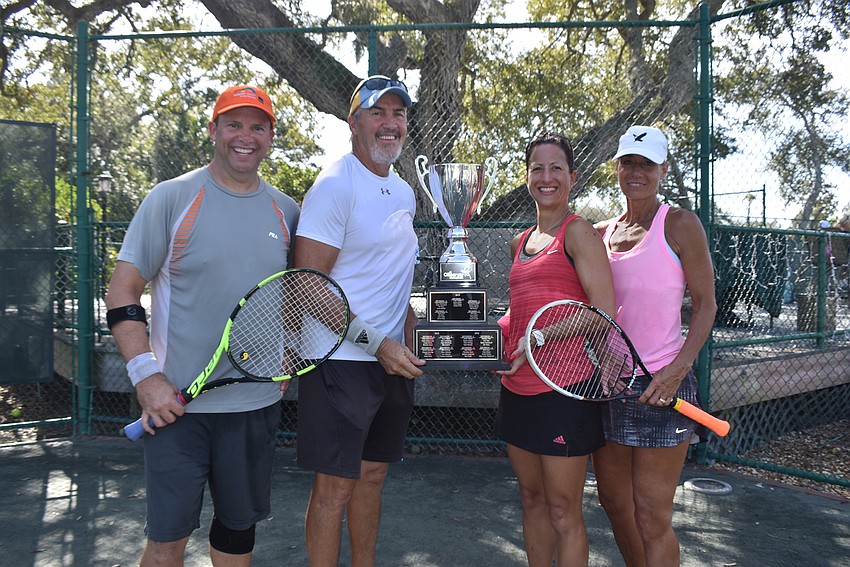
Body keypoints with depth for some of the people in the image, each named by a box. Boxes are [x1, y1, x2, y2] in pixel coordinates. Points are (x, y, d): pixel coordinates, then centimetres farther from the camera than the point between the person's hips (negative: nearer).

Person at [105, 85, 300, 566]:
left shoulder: (286, 210, 7)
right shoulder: (172, 198, -5)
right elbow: (123, 292, -6)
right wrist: (147, 376, -14)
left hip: (258, 404, 4)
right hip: (178, 404, -3)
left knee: (239, 526, 18)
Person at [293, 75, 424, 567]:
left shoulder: (405, 193, 13)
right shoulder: (335, 185, -13)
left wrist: (407, 328, 10)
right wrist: (376, 343, -20)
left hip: (393, 358, 8)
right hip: (344, 361, -8)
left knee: (373, 475, 18)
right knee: (335, 488, 1)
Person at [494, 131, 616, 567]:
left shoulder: (578, 232, -7)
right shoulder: (520, 241, 15)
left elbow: (604, 312, -15)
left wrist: (543, 343, -20)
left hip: (562, 387, -7)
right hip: (518, 387, 7)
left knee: (563, 512, 3)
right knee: (531, 499, 18)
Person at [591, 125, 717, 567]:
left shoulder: (679, 224, -5)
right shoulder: (600, 233, 10)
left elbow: (705, 305, -6)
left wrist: (677, 370, -18)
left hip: (659, 385, -5)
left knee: (651, 520, 0)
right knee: (614, 501, 16)